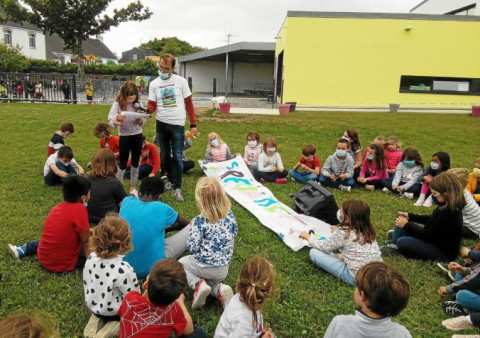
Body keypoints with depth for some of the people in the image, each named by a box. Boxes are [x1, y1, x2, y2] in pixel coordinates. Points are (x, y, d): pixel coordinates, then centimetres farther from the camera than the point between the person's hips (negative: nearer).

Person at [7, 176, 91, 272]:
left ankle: (21, 250, 29)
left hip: (43, 258, 6)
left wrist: (87, 231, 26)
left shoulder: (57, 207, 1)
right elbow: (85, 241, -15)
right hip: (63, 263, -6)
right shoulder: (79, 209, -21)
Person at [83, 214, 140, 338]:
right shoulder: (124, 270, -35)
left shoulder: (91, 258, -16)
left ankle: (97, 318, 10)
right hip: (113, 312, -6)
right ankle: (114, 326, 0)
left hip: (93, 306, 6)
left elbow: (87, 285, 0)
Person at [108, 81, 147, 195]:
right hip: (124, 137, -3)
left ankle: (133, 187, 24)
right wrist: (116, 119, -39)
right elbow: (111, 121, -17)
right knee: (123, 163, 5)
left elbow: (144, 119, 1)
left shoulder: (138, 104, -2)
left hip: (138, 135, 3)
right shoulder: (117, 104, -11)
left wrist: (141, 121, -21)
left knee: (135, 163, 11)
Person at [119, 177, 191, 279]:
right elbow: (188, 223, 10)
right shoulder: (162, 208, -11)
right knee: (191, 228, 3)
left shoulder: (126, 202, -4)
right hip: (152, 269, -5)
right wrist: (165, 228, 26)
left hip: (126, 266, 5)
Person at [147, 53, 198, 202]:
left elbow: (189, 103, 0)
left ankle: (177, 187, 4)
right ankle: (169, 181, 29)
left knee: (177, 157, -5)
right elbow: (152, 106, 1)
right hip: (161, 124, 3)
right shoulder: (154, 84, 3)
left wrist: (193, 124, -4)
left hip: (177, 124, -3)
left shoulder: (181, 81, -2)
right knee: (165, 155, 12)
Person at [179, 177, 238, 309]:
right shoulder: (230, 215, -7)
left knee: (181, 262, 25)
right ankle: (219, 289, 0)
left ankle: (198, 284, -2)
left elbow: (192, 247, -20)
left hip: (204, 266, -4)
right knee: (211, 279, 35)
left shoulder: (199, 221, -22)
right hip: (224, 268, 4)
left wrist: (192, 228, -4)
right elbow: (234, 233, 10)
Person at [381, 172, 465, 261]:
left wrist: (406, 225, -15)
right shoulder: (449, 206, -3)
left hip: (444, 253, -10)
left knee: (402, 242, -26)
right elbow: (431, 220, 14)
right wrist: (410, 216, 8)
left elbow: (427, 235, -24)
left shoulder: (448, 213, -32)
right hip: (437, 239, 10)